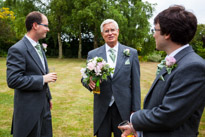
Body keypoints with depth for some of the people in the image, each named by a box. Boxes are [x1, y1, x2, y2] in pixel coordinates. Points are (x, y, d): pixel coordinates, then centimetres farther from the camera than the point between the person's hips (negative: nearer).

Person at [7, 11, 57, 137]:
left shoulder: (38, 48, 13)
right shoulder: (17, 49, -16)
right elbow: (13, 80, -23)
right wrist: (42, 79, -20)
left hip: (43, 107, 8)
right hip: (29, 110, -8)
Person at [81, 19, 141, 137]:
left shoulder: (132, 53, 0)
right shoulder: (93, 54, 2)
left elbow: (135, 84, 0)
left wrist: (136, 110, -2)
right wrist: (90, 82, -18)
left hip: (124, 109, 0)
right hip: (101, 109, 1)